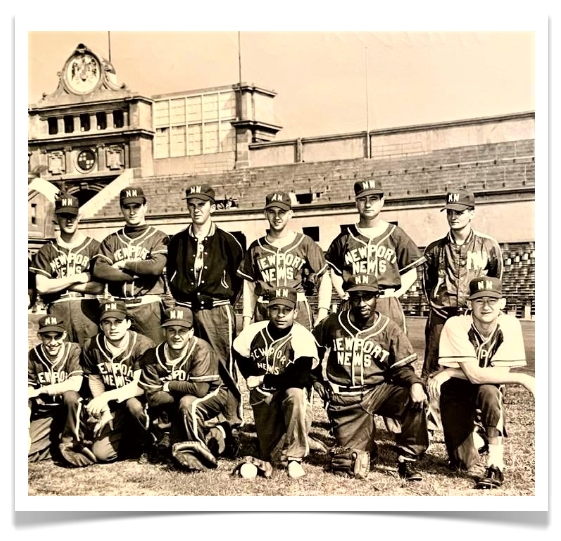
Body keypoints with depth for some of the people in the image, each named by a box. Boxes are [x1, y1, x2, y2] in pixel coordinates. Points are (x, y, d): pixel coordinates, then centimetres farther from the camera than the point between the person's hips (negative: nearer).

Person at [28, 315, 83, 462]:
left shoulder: (73, 350, -11)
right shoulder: (33, 356, -3)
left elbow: (75, 384, -24)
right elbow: (27, 395, -4)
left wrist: (39, 391, -20)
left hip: (70, 409, -2)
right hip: (44, 413, 2)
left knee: (70, 395, -35)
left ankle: (68, 443, -13)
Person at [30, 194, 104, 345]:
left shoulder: (93, 246, 6)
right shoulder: (46, 251, 12)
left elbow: (99, 287, -3)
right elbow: (41, 287, 0)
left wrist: (57, 284, -1)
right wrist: (78, 278, -2)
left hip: (87, 311, -1)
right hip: (57, 313, 1)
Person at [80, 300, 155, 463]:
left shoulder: (143, 345, -19)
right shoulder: (91, 346, -4)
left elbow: (141, 386, -26)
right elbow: (95, 380, 7)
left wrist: (106, 397, -34)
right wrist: (105, 410, -5)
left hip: (140, 400, -3)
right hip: (113, 407, 3)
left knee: (133, 405, -39)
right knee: (100, 453, -15)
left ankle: (143, 441, -6)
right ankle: (130, 440, 16)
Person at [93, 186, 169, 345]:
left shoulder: (158, 237, 6)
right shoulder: (111, 240, 15)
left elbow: (156, 267, -13)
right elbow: (99, 271, -1)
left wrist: (124, 264, -2)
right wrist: (138, 273, -7)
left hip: (148, 306, -3)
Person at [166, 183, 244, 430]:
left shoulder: (226, 241, 2)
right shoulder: (177, 242, 10)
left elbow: (240, 275, 9)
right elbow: (171, 275, 21)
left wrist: (227, 301, 7)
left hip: (217, 311, -2)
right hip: (186, 311, 3)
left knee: (224, 366, -2)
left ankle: (233, 421, 4)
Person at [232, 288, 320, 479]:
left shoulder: (302, 336, -22)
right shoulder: (254, 331, -9)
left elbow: (301, 378, -31)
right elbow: (241, 357, 9)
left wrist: (263, 380, -22)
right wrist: (254, 382, -4)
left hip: (289, 394, -3)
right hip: (262, 397, 4)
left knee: (296, 395, -39)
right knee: (264, 456, 4)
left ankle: (294, 457, -25)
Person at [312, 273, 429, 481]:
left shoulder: (390, 329, 1)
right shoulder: (332, 324, 3)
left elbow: (402, 367, -2)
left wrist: (415, 383, -22)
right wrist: (317, 380, 12)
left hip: (379, 391, 0)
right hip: (345, 401, 0)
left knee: (415, 399, -30)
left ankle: (407, 462, -13)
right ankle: (366, 446, 29)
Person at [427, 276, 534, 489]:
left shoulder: (510, 325, -19)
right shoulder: (456, 325, -24)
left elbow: (500, 373, -23)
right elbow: (474, 375, -29)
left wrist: (449, 372, -26)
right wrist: (522, 378, -31)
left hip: (489, 389, 1)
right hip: (456, 390, 0)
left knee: (488, 391, -37)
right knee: (463, 464, -8)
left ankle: (496, 465, -25)